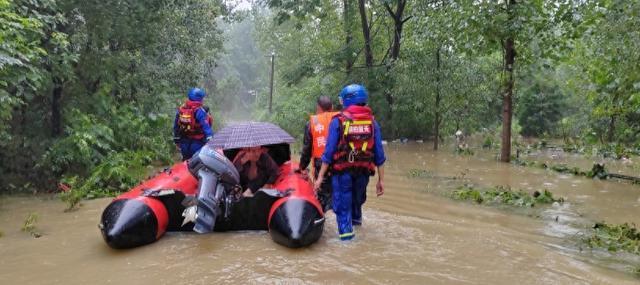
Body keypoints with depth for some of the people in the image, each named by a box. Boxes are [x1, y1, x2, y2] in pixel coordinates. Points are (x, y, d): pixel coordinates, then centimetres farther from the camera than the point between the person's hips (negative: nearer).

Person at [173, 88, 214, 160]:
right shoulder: (199, 111, -16)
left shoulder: (180, 109, 6)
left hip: (184, 142, 7)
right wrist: (210, 138, -20)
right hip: (197, 142, -6)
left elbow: (176, 126, 12)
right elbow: (206, 126, -21)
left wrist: (177, 140, 20)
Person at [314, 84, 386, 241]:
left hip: (342, 171, -4)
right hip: (363, 171, 4)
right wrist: (381, 179, 5)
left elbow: (329, 151, -10)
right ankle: (356, 218, 53)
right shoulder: (372, 121, 1)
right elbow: (379, 154, 0)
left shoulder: (338, 121, -7)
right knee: (358, 200, 28)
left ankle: (346, 234, 2)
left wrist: (320, 177, -5)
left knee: (342, 205, 7)